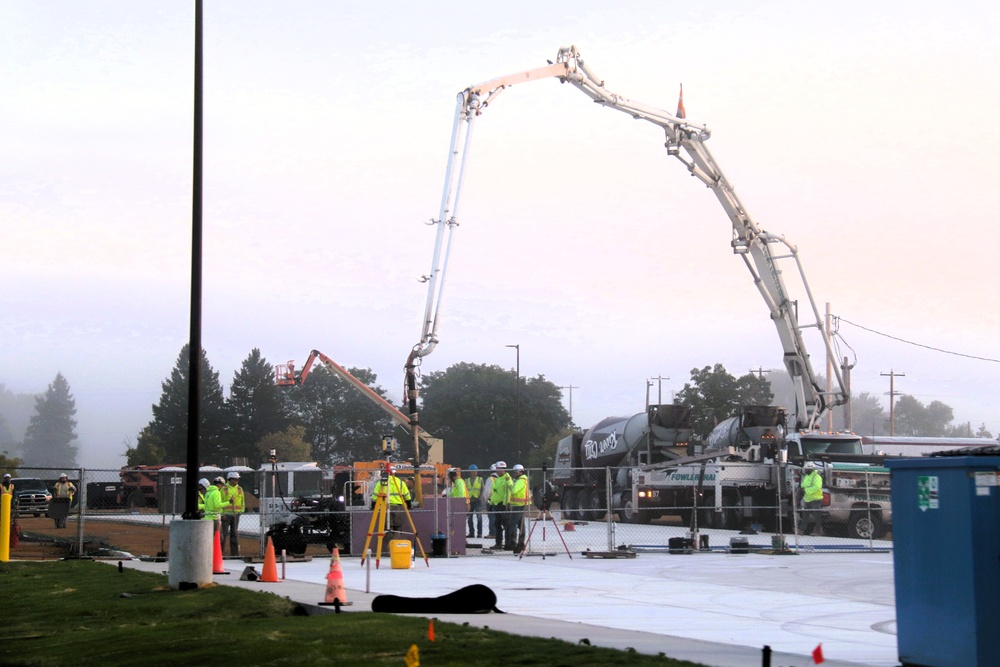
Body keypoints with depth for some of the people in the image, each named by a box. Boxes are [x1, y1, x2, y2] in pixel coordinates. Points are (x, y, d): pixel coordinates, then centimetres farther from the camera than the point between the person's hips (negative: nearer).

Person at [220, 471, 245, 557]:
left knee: (234, 533, 7)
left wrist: (242, 510, 9)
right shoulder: (224, 489, -3)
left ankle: (234, 552, 10)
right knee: (224, 533, -6)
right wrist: (222, 513, -11)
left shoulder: (240, 489, 11)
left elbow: (242, 501, 19)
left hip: (236, 514, 4)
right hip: (226, 514, -4)